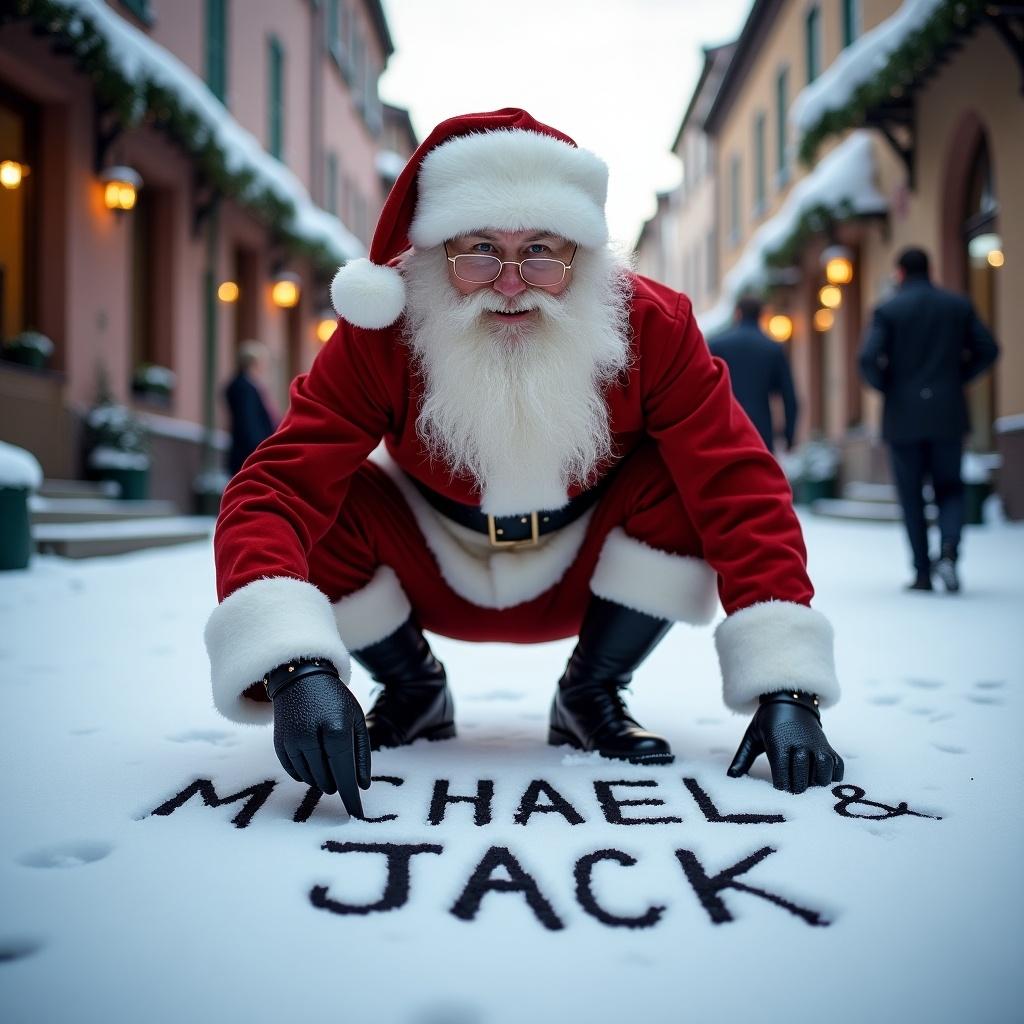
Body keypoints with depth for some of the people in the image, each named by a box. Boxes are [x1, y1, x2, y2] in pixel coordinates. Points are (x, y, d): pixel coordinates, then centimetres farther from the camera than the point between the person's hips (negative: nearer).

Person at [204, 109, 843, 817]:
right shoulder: (381, 337, -27)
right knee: (324, 512, -29)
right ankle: (413, 691, 4)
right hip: (435, 579, 0)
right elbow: (276, 490, -35)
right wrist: (295, 666, -53)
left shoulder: (650, 325, -25)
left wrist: (786, 687, -40)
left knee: (690, 479, -28)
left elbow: (740, 491, -30)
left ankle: (592, 696, -1)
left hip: (589, 579, 0)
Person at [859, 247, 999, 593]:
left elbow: (869, 359, -15)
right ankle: (948, 549, -14)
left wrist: (885, 386, 3)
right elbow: (988, 350, 4)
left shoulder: (888, 310, -4)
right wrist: (959, 377, 15)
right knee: (950, 489, 12)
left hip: (904, 416, -2)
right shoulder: (959, 305, 5)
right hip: (948, 414, 2)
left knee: (912, 497, 7)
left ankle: (923, 573, 8)